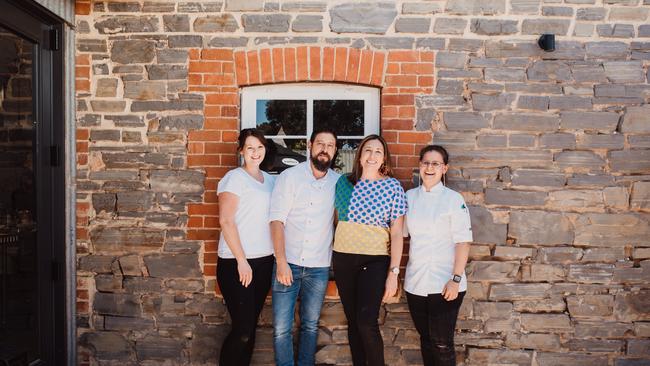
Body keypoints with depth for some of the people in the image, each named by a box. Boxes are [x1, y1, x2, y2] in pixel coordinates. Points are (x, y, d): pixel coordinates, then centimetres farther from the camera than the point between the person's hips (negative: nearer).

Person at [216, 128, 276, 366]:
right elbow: (226, 220, -14)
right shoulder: (234, 178, -7)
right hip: (237, 263, -6)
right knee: (242, 328, -4)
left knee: (251, 324, 13)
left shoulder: (269, 179, 12)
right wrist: (241, 260, -17)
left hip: (264, 261, 6)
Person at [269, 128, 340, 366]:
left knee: (310, 325, 14)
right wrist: (281, 261, -16)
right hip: (288, 263, -2)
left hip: (319, 267, 2)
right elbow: (277, 220, -9)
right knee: (281, 328, 1)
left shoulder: (338, 182, 4)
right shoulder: (290, 176, -4)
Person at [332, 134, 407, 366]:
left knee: (366, 322, -11)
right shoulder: (344, 182, 4)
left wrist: (394, 273, -10)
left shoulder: (393, 187, -4)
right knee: (352, 320, 10)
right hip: (343, 259, 3)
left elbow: (396, 233, -5)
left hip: (375, 260, -3)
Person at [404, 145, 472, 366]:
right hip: (415, 283, 4)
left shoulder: (453, 199, -7)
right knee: (425, 338, 16)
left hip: (444, 284, -4)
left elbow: (463, 242, -9)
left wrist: (456, 279, -15)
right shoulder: (409, 197, 6)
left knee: (442, 344, 1)